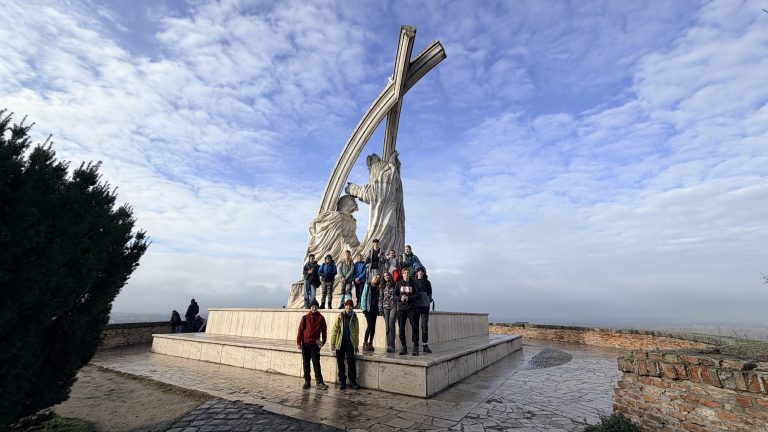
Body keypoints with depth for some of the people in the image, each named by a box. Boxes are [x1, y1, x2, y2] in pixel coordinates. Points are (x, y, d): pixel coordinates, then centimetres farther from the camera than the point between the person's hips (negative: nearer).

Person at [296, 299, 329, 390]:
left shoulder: (320, 318, 2)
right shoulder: (305, 318, 3)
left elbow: (324, 330, 4)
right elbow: (300, 330, 2)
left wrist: (323, 341, -2)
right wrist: (298, 342, -4)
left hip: (315, 344, -2)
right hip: (305, 343, 2)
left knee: (316, 363, -3)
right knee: (306, 363, 9)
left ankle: (319, 382, 1)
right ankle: (307, 382, 20)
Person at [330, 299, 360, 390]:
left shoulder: (354, 317, 4)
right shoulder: (340, 317, 0)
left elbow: (356, 332, 9)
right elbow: (334, 330, 0)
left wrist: (356, 345, 8)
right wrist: (332, 343, -3)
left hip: (350, 342, 0)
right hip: (340, 342, 0)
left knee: (351, 362, -3)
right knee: (340, 363, 6)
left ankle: (352, 381, 7)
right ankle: (342, 381, 19)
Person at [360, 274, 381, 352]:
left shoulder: (377, 287, 13)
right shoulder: (368, 285, 0)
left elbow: (378, 299, 8)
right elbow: (364, 296, -4)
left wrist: (378, 309, -1)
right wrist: (364, 308, -11)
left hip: (374, 309, 5)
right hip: (368, 309, -5)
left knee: (373, 327, 4)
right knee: (370, 326, -10)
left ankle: (370, 343, 12)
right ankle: (365, 343, -1)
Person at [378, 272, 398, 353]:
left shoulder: (394, 285, 5)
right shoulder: (382, 286, 12)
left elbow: (398, 295, 3)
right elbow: (380, 298, 10)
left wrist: (398, 308, -3)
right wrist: (380, 309, 4)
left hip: (393, 307, -3)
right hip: (385, 307, 3)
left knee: (391, 325, -12)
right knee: (387, 326, 3)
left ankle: (391, 345, -9)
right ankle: (389, 345, 8)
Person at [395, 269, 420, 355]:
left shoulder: (413, 283, 5)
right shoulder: (399, 284, 9)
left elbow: (417, 295, 0)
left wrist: (409, 298, -14)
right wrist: (400, 298, -11)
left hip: (412, 308, -1)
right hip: (401, 309, 2)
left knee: (414, 327, -5)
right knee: (401, 328, 4)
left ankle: (416, 348, 2)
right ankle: (403, 347, 15)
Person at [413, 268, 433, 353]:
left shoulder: (427, 282, 7)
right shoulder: (413, 282, 6)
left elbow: (430, 294, 11)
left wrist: (430, 300, -3)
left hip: (425, 305, 0)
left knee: (425, 325, 0)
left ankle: (425, 345, 5)